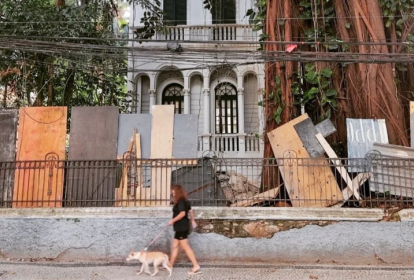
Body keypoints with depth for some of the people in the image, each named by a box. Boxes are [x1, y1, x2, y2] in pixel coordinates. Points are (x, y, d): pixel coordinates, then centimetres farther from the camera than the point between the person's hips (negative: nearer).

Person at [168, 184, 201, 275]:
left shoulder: (180, 201, -16)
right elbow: (190, 211, 23)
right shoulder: (184, 201, 13)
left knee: (186, 247, -8)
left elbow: (182, 213, -26)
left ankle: (196, 266, -7)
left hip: (181, 227, -10)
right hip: (181, 227, 10)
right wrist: (192, 221, 35)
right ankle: (170, 265, 23)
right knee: (175, 246, 15)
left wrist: (172, 221, -18)